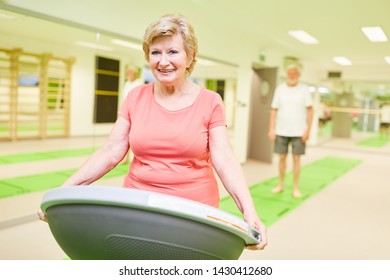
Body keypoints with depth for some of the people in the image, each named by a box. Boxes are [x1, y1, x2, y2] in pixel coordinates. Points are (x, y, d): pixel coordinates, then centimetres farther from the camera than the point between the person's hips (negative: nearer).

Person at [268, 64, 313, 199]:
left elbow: (310, 110, -1)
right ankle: (281, 185, 22)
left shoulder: (304, 89, 2)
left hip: (298, 132, -1)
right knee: (282, 158, 8)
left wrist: (308, 129, -8)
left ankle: (295, 188, 13)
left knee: (296, 159, 2)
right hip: (281, 131, 1)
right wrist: (271, 129, -3)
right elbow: (274, 110, 3)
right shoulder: (280, 88, 5)